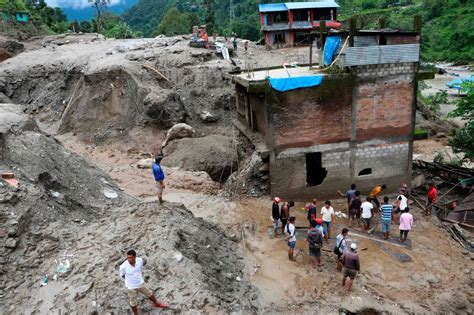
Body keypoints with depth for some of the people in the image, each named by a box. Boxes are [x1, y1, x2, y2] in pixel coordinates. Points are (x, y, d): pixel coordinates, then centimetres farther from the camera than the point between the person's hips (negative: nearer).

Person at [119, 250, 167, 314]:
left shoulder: (140, 260, -24)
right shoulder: (123, 266, -32)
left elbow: (144, 262, 2)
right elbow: (122, 275, -10)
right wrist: (130, 279, 1)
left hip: (141, 283, 4)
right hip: (131, 287, -4)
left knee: (149, 294, 27)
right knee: (133, 303, 17)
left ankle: (156, 303, 56)